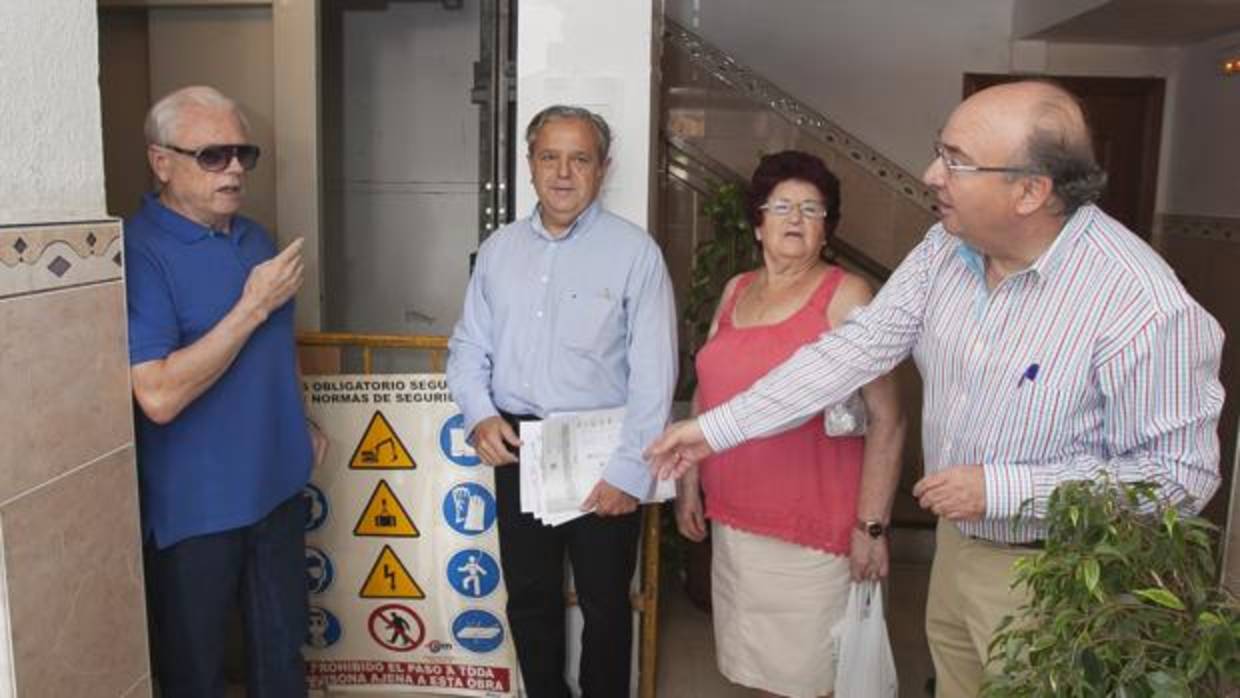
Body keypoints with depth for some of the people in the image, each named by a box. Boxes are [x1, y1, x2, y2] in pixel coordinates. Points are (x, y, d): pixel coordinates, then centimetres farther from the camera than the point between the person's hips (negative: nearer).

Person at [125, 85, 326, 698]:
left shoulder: (254, 238, 6)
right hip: (194, 507, -6)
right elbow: (159, 395, -28)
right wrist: (254, 304, -24)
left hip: (276, 487, 7)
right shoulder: (138, 251, -19)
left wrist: (300, 425, 15)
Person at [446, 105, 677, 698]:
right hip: (517, 446, 4)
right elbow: (468, 345, 12)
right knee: (529, 597, 17)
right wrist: (479, 415, -5)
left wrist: (630, 470, -14)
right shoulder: (499, 249, 8)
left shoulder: (634, 251, -7)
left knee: (605, 603, 11)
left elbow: (653, 373, -11)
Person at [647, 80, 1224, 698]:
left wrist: (1003, 489, -26)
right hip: (955, 541, 6)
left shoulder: (1145, 306, -27)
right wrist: (718, 427, -10)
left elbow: (1182, 473, -21)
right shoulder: (947, 246, -9)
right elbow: (859, 346, -7)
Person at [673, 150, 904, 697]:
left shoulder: (846, 296, -10)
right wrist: (689, 483, 14)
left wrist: (872, 525, -15)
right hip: (733, 518, 6)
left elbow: (887, 420, -13)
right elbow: (707, 391, 16)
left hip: (813, 527, -5)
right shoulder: (736, 290, 9)